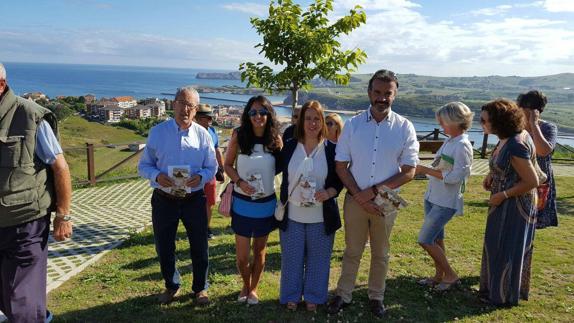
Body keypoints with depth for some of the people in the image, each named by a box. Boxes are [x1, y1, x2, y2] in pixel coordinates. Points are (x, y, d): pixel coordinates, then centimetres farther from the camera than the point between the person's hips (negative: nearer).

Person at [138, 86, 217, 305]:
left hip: (194, 199, 0)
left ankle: (200, 288, 32)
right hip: (164, 200, 1)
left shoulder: (203, 135, -1)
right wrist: (157, 176, -20)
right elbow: (144, 165, 2)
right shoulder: (157, 132, -2)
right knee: (164, 247, 14)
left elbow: (212, 168, 3)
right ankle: (171, 286, 39)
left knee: (199, 246, 10)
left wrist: (200, 177, -19)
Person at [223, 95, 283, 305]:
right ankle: (246, 285, 36)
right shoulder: (238, 136, -8)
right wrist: (240, 182, -15)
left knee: (260, 251, 16)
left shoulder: (276, 139, -5)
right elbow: (227, 165, -1)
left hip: (266, 203, 1)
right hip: (242, 203, -1)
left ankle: (254, 289, 39)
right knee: (242, 255, 5)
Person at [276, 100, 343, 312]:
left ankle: (313, 296, 33)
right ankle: (291, 295, 33)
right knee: (292, 258, 13)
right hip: (292, 215, 1)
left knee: (318, 259, 13)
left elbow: (339, 181, 0)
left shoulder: (331, 149, -5)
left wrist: (328, 193, -21)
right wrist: (281, 206, 2)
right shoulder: (289, 147, -1)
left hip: (321, 217, -1)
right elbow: (283, 177, 6)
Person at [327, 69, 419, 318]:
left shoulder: (405, 128, -8)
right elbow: (341, 166, -4)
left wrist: (374, 191, -16)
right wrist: (360, 196, -13)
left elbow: (409, 172, -7)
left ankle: (376, 296, 37)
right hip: (355, 200, 0)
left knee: (380, 254, 17)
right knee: (352, 251, 15)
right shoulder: (353, 125, -6)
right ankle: (343, 294, 33)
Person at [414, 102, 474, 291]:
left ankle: (450, 275, 10)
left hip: (446, 202, -8)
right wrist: (424, 170, 2)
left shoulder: (462, 146, -18)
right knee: (436, 239, 16)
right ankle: (439, 276, 30)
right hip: (433, 197, 9)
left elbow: (454, 177, -23)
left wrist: (426, 170, -19)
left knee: (425, 240, -6)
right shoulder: (449, 142, 9)